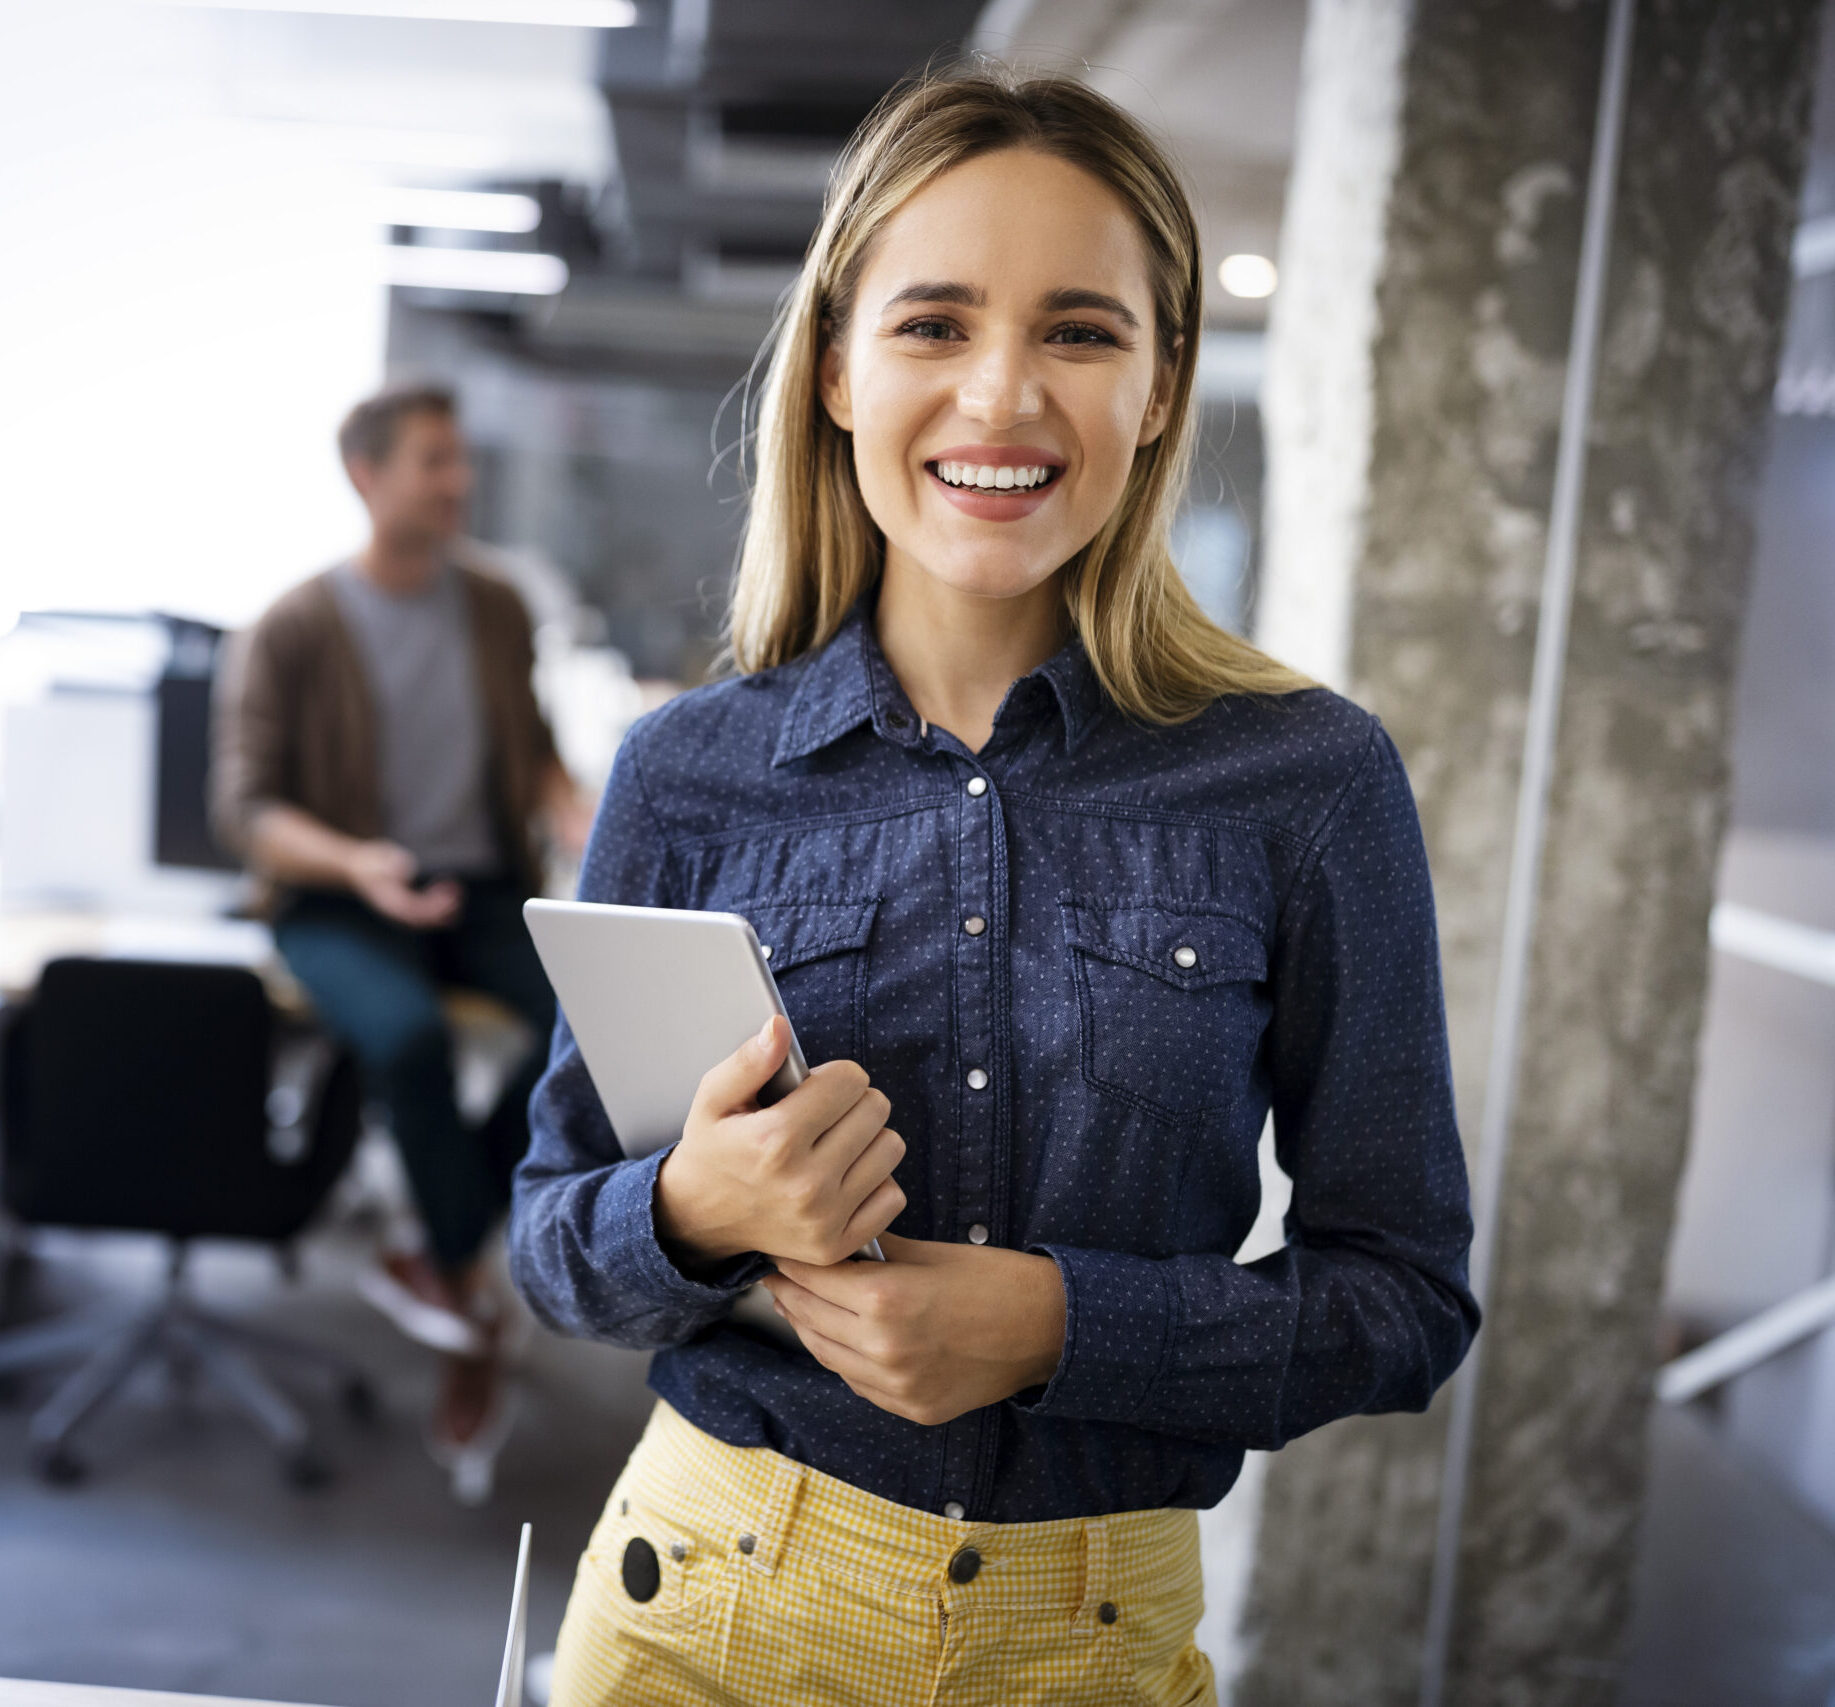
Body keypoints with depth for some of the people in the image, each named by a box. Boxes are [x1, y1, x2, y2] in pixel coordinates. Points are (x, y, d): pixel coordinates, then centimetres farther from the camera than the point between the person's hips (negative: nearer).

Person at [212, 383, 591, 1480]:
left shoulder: (496, 609, 10)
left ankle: (448, 1261, -8)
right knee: (410, 1036, -36)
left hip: (483, 888, 4)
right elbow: (247, 806, -7)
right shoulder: (294, 631, -5)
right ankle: (472, 1319, -12)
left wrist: (580, 816, -5)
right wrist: (356, 863, -26)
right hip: (339, 906, -4)